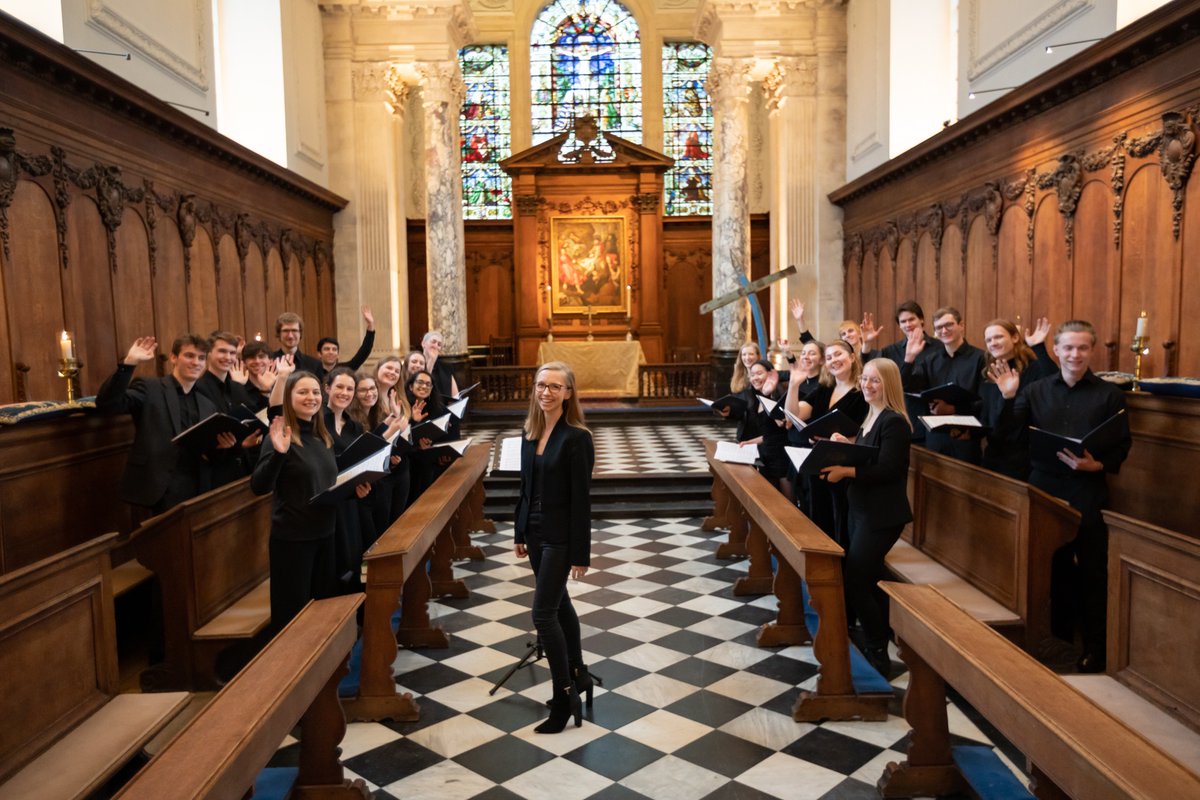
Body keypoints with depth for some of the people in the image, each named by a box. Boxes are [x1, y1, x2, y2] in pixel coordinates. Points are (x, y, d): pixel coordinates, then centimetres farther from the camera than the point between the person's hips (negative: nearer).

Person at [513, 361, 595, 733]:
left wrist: (581, 553, -16)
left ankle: (564, 697, 7)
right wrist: (519, 532, 14)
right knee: (558, 603, 18)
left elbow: (581, 498, -16)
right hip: (534, 530, 7)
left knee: (543, 612, -6)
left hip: (560, 534, -7)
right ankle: (578, 675, 35)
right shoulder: (531, 433, 5)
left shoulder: (576, 437, -16)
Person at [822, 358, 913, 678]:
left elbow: (887, 470, -25)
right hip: (862, 509, 10)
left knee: (855, 581, -7)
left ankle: (876, 652, 7)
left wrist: (845, 470, -27)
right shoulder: (871, 417, 13)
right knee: (870, 580, 17)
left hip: (881, 516, -10)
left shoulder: (894, 422, -17)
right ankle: (875, 647, 30)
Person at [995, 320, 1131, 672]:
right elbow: (1011, 434, -1)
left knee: (1092, 571, 4)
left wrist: (1097, 465, -19)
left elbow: (1123, 446, -1)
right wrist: (1008, 397, -14)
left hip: (1088, 493, -2)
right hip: (1044, 489, 2)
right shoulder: (1036, 390, 6)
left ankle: (1094, 647, 18)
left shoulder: (1109, 394, 1)